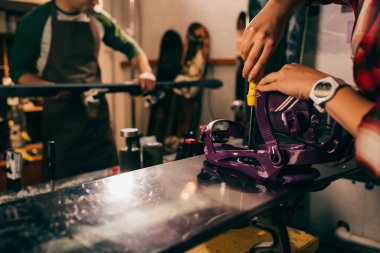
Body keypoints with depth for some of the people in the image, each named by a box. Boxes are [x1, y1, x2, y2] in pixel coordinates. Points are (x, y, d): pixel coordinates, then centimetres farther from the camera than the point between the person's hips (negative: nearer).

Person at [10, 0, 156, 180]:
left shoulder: (99, 19, 6)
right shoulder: (34, 22, -4)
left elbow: (130, 47, 17)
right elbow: (18, 70, 1)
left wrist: (145, 71, -3)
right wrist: (48, 87, -19)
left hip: (97, 113, 4)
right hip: (60, 117, -3)